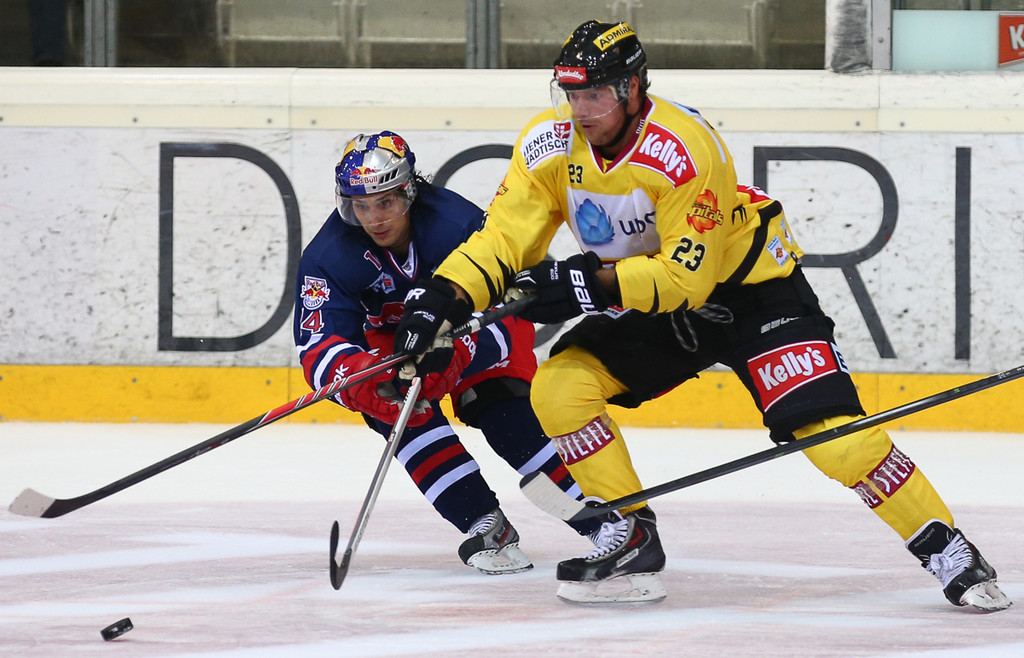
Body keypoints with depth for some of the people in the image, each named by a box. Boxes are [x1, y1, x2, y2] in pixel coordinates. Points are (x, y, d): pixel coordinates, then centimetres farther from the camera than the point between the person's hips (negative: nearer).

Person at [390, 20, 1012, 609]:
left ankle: (946, 549, -9)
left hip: (749, 288, -6)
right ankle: (633, 539, -1)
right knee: (559, 386, -13)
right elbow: (504, 236, -12)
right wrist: (442, 298, -28)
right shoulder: (551, 144, -13)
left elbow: (686, 276, -31)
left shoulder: (684, 148, -31)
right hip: (650, 303, 6)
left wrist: (587, 283, -38)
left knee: (826, 428, -20)